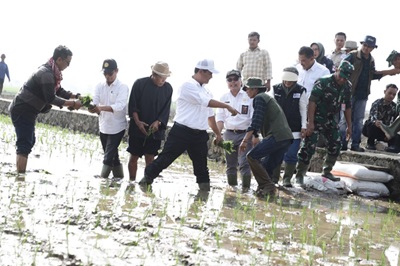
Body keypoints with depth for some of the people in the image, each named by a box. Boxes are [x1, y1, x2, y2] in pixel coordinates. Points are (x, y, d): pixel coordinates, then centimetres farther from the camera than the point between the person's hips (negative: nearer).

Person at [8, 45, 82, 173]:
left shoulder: (51, 72, 11)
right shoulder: (46, 73, -21)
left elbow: (59, 91, 18)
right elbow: (51, 98, -24)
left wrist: (76, 96, 4)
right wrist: (72, 103, -19)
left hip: (26, 111, 11)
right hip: (23, 111, -11)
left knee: (29, 141, 18)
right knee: (25, 145, -13)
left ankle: (20, 174, 24)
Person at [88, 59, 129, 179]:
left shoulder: (123, 87, -11)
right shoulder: (99, 86, 3)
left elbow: (119, 106, -26)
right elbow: (94, 102, -10)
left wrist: (101, 108, -41)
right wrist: (93, 108, -36)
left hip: (117, 127, -5)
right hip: (103, 127, 5)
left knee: (108, 158, -9)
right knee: (113, 157, 16)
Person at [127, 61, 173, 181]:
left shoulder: (168, 88, 0)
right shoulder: (140, 84, -6)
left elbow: (166, 109, 1)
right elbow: (132, 105, -5)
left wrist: (158, 122, -15)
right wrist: (137, 121, -16)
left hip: (155, 130, 1)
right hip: (138, 128, -1)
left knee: (150, 158, -2)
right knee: (134, 157, 6)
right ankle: (131, 182, 18)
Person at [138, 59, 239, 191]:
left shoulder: (204, 91, 15)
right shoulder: (188, 86, -9)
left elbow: (210, 115, 21)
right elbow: (208, 102, -19)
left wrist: (218, 134, 22)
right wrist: (227, 106, -15)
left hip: (199, 135, 7)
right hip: (182, 132, -7)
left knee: (201, 164, 9)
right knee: (166, 158, -2)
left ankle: (205, 189, 14)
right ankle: (147, 179, 11)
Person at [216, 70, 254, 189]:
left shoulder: (248, 96, -2)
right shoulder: (224, 98, 8)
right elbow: (220, 118, 8)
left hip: (245, 134, -4)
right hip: (229, 134, 4)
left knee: (244, 164, -11)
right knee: (230, 165, 11)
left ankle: (245, 188, -7)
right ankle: (232, 187, 22)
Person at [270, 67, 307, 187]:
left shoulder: (300, 91, -2)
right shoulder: (276, 89, 1)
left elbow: (303, 110, 3)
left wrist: (304, 126, -2)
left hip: (294, 130, -1)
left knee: (291, 156, 0)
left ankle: (287, 179, 11)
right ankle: (273, 178, 15)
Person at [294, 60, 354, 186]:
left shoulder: (347, 86, 2)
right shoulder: (323, 82, -19)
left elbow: (347, 107, 13)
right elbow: (312, 101, -23)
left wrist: (349, 126, 14)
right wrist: (310, 123, -27)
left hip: (330, 119, 7)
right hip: (316, 118, -7)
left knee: (335, 146, 9)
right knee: (308, 146, -10)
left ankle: (327, 171, 27)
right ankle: (300, 175, -2)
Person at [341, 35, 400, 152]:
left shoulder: (371, 60, 12)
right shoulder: (352, 56, -7)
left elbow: (373, 75, 19)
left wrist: (388, 72, 12)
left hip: (363, 94, 6)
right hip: (350, 92, -6)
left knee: (359, 120, 8)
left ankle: (355, 144, 13)